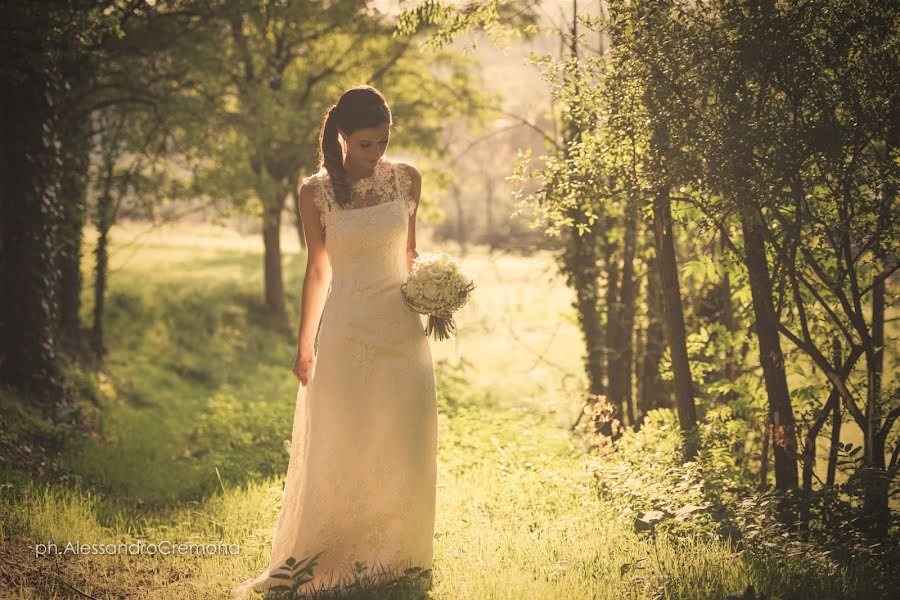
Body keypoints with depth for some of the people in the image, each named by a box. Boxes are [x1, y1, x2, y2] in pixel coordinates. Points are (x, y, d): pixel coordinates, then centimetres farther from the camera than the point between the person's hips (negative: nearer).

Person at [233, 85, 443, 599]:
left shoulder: (407, 179, 2)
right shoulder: (317, 192, -4)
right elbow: (318, 269, 3)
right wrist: (305, 344, 3)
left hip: (402, 329, 2)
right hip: (345, 332, -2)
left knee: (402, 449, 7)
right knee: (340, 448, 3)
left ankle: (395, 554, 21)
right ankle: (336, 557, 16)